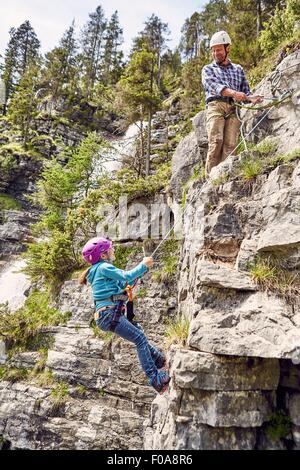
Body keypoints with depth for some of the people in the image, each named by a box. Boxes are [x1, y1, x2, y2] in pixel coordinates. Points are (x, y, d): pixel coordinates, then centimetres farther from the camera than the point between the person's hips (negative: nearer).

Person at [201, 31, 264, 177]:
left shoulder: (238, 69, 28)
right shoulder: (208, 69, 19)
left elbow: (246, 91, 23)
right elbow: (214, 86, -3)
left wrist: (252, 99, -3)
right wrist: (233, 93, -22)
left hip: (234, 109, 2)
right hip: (215, 106, -2)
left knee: (230, 145, -16)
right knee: (216, 142, -22)